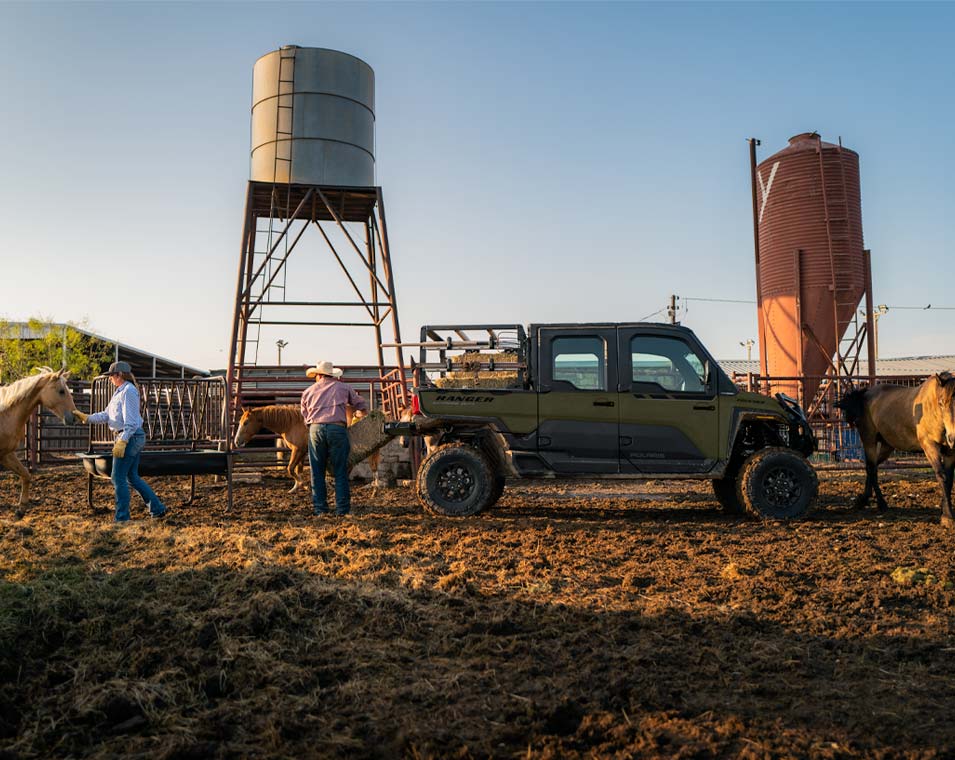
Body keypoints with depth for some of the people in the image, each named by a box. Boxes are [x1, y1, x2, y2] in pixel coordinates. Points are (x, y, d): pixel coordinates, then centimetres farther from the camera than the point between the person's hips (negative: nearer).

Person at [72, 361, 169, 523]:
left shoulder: (128, 391, -15)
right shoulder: (119, 392, 18)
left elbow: (130, 421, -21)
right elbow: (106, 415, 16)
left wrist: (122, 442, -25)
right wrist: (86, 418, 4)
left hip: (130, 437, -10)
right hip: (135, 438, 10)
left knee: (118, 478, -4)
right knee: (132, 477, 14)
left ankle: (122, 518, 4)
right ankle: (157, 508, 17)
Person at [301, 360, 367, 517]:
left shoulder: (308, 392, 17)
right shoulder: (343, 388, 14)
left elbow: (305, 415, 23)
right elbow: (361, 404, 24)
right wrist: (362, 411, 47)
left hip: (315, 429, 1)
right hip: (337, 429, -1)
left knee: (317, 472, 9)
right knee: (340, 471, 3)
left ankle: (320, 508, 10)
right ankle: (342, 509, 2)